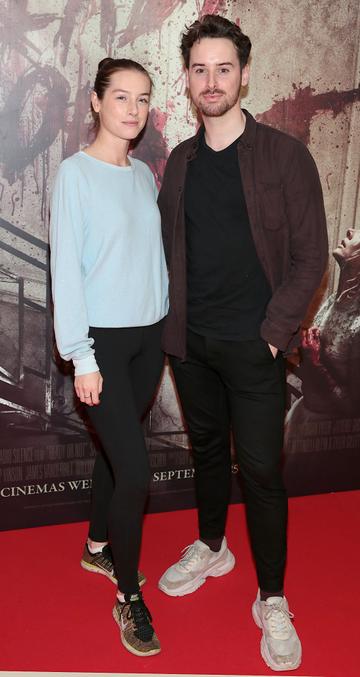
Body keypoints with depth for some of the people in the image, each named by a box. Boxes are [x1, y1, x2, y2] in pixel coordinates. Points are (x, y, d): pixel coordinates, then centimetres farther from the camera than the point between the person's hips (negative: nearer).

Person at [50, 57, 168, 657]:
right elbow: (66, 269, -12)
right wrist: (82, 358, -15)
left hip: (149, 335, 6)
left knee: (116, 450, 17)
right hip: (103, 339, -6)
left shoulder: (145, 174, 8)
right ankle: (129, 598, 12)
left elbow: (153, 253, 11)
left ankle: (99, 548, 39)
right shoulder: (76, 173, -10)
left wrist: (166, 325, 8)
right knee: (135, 469, -7)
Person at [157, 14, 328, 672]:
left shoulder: (285, 156, -6)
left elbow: (310, 256, -7)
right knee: (207, 447, 19)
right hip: (190, 341, 5)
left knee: (261, 469, 0)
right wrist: (173, 322, 3)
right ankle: (211, 548, 41)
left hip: (253, 345, -4)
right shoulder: (180, 161, 8)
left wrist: (274, 333, -12)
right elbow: (168, 247, 12)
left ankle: (272, 600, 17)